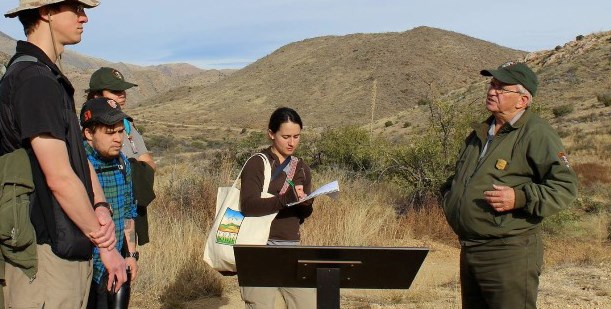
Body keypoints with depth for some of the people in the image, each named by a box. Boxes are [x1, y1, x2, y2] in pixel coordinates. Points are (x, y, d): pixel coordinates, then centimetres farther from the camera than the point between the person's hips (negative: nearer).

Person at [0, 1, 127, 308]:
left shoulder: (51, 78, 16)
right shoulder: (34, 81, -17)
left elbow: (79, 157, 13)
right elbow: (60, 177, -21)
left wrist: (100, 209, -4)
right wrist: (103, 242, -11)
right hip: (46, 253, -10)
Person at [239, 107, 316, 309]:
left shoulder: (302, 169, 13)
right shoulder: (256, 164, -5)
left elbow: (302, 216, 15)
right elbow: (248, 205, -19)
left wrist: (306, 204, -8)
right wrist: (287, 198, -31)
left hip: (291, 246, 6)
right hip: (260, 247, -5)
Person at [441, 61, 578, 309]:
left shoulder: (536, 134, -9)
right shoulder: (480, 133, 17)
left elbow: (565, 186, -15)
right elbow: (459, 179, 32)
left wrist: (520, 198, -26)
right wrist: (451, 199, 15)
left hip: (509, 254, -8)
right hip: (469, 251, 8)